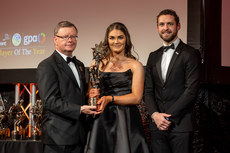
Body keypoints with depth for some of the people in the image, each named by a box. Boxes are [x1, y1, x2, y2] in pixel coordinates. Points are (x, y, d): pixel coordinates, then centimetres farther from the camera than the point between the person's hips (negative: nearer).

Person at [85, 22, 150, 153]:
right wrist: (92, 94, -11)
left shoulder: (135, 65, 4)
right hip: (103, 120, 2)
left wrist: (110, 99, -17)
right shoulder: (98, 65, 11)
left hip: (127, 121, -2)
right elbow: (90, 93, 13)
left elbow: (137, 98, -5)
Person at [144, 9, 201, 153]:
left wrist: (168, 117, -11)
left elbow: (191, 91, -9)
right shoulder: (153, 56, 16)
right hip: (157, 125, 5)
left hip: (180, 125, -5)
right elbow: (148, 90, 13)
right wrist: (155, 114, -5)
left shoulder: (191, 54, -2)